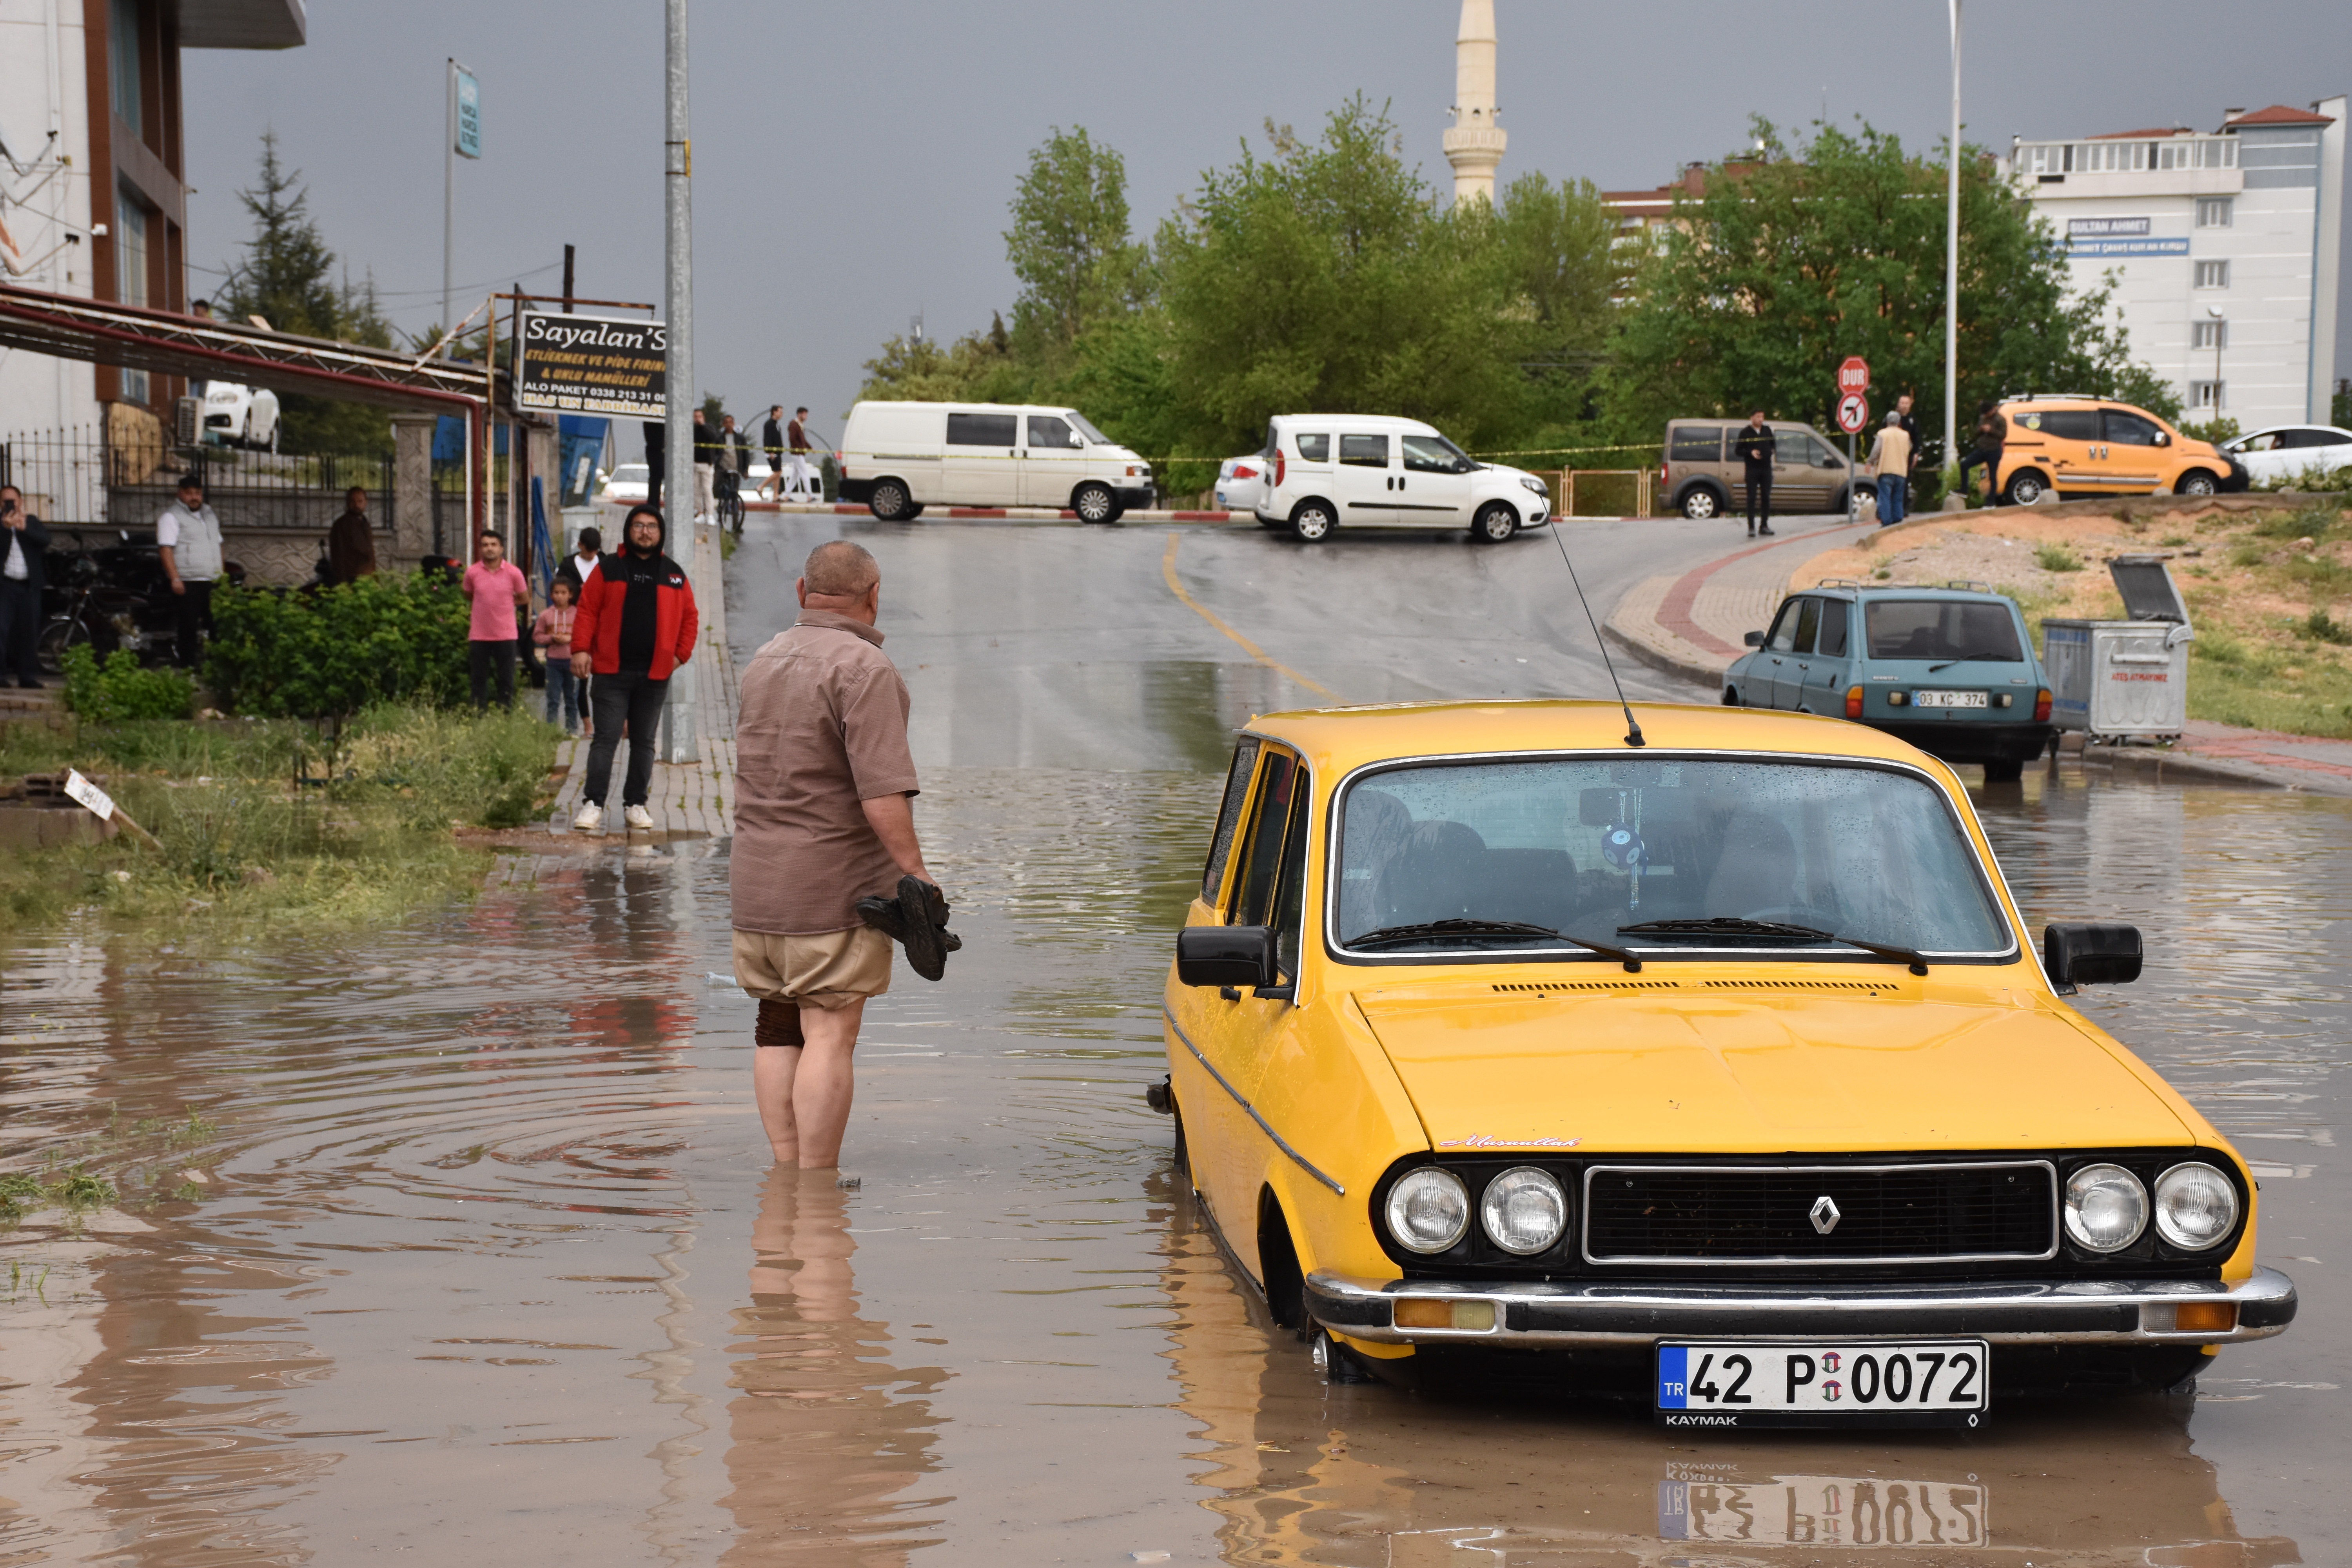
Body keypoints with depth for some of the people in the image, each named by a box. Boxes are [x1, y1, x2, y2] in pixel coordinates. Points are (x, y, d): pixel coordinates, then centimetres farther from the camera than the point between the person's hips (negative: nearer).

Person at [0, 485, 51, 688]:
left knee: (29, 631, 4)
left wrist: (24, 527, -23)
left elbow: (45, 540, -7)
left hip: (29, 586, 3)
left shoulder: (32, 522, 11)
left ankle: (27, 675, 9)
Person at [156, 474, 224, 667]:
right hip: (187, 583, -7)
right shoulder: (171, 517, -5)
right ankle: (187, 665, -1)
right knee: (189, 626, -6)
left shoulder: (209, 515, 19)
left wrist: (222, 575, 18)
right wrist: (175, 579, -20)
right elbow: (166, 549, -13)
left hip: (211, 582, 7)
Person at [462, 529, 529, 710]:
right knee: (479, 681, 6)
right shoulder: (472, 572, -2)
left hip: (505, 635, -1)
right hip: (479, 635, 1)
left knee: (506, 681, 4)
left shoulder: (514, 573, -4)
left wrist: (504, 603, 5)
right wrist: (486, 604, 7)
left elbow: (524, 599, 8)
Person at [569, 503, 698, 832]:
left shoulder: (674, 575, 10)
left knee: (645, 742, 8)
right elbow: (588, 609, 1)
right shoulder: (609, 569, 3)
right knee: (606, 739, -6)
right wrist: (581, 648, -9)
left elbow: (690, 617, 14)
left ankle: (636, 805, 14)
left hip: (655, 675, 3)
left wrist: (681, 654, 4)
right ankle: (593, 804, -5)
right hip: (612, 672, -3)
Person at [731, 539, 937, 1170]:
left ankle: (785, 1171, 12)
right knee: (829, 1033, -6)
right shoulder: (864, 668, -13)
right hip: (835, 881, -8)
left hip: (755, 880, 8)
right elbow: (881, 788, -21)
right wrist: (913, 868, -19)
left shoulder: (764, 661, 14)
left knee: (778, 1028, 11)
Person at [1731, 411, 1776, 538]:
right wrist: (1750, 453, -16)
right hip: (1752, 469, -4)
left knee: (1766, 498, 5)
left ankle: (1764, 526, 13)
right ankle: (1751, 527, -5)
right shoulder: (1745, 433, -1)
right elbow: (1738, 450, -1)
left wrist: (1773, 451, 4)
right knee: (1752, 498, -6)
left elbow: (1773, 444, 25)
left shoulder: (1767, 430, 11)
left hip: (1766, 469, 4)